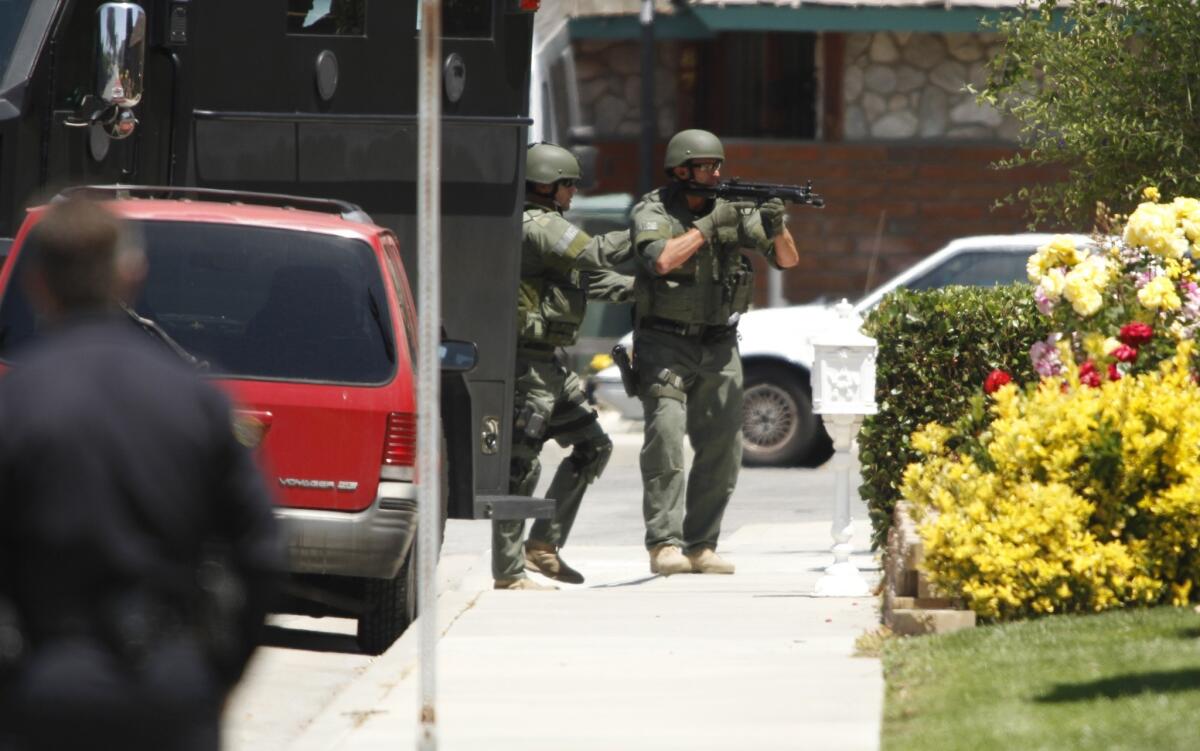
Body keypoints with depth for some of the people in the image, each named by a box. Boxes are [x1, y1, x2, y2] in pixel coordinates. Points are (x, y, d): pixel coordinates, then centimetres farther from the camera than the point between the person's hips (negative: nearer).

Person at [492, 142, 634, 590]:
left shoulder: (546, 225, 18)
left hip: (549, 365, 11)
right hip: (527, 363, -11)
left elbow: (588, 279, 22)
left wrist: (640, 288, 11)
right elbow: (595, 255, -25)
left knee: (592, 447, 14)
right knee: (521, 465, -8)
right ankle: (508, 571, -6)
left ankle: (543, 545, 16)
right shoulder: (539, 226, -14)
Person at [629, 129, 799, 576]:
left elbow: (788, 260, 1)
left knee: (723, 448, 2)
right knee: (666, 437, -18)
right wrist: (710, 225, -24)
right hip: (666, 344, -5)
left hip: (718, 347, 5)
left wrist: (777, 229, -20)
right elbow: (661, 259, -27)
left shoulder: (736, 208, 4)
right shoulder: (653, 212, -8)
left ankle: (701, 546, 10)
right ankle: (664, 544, -20)